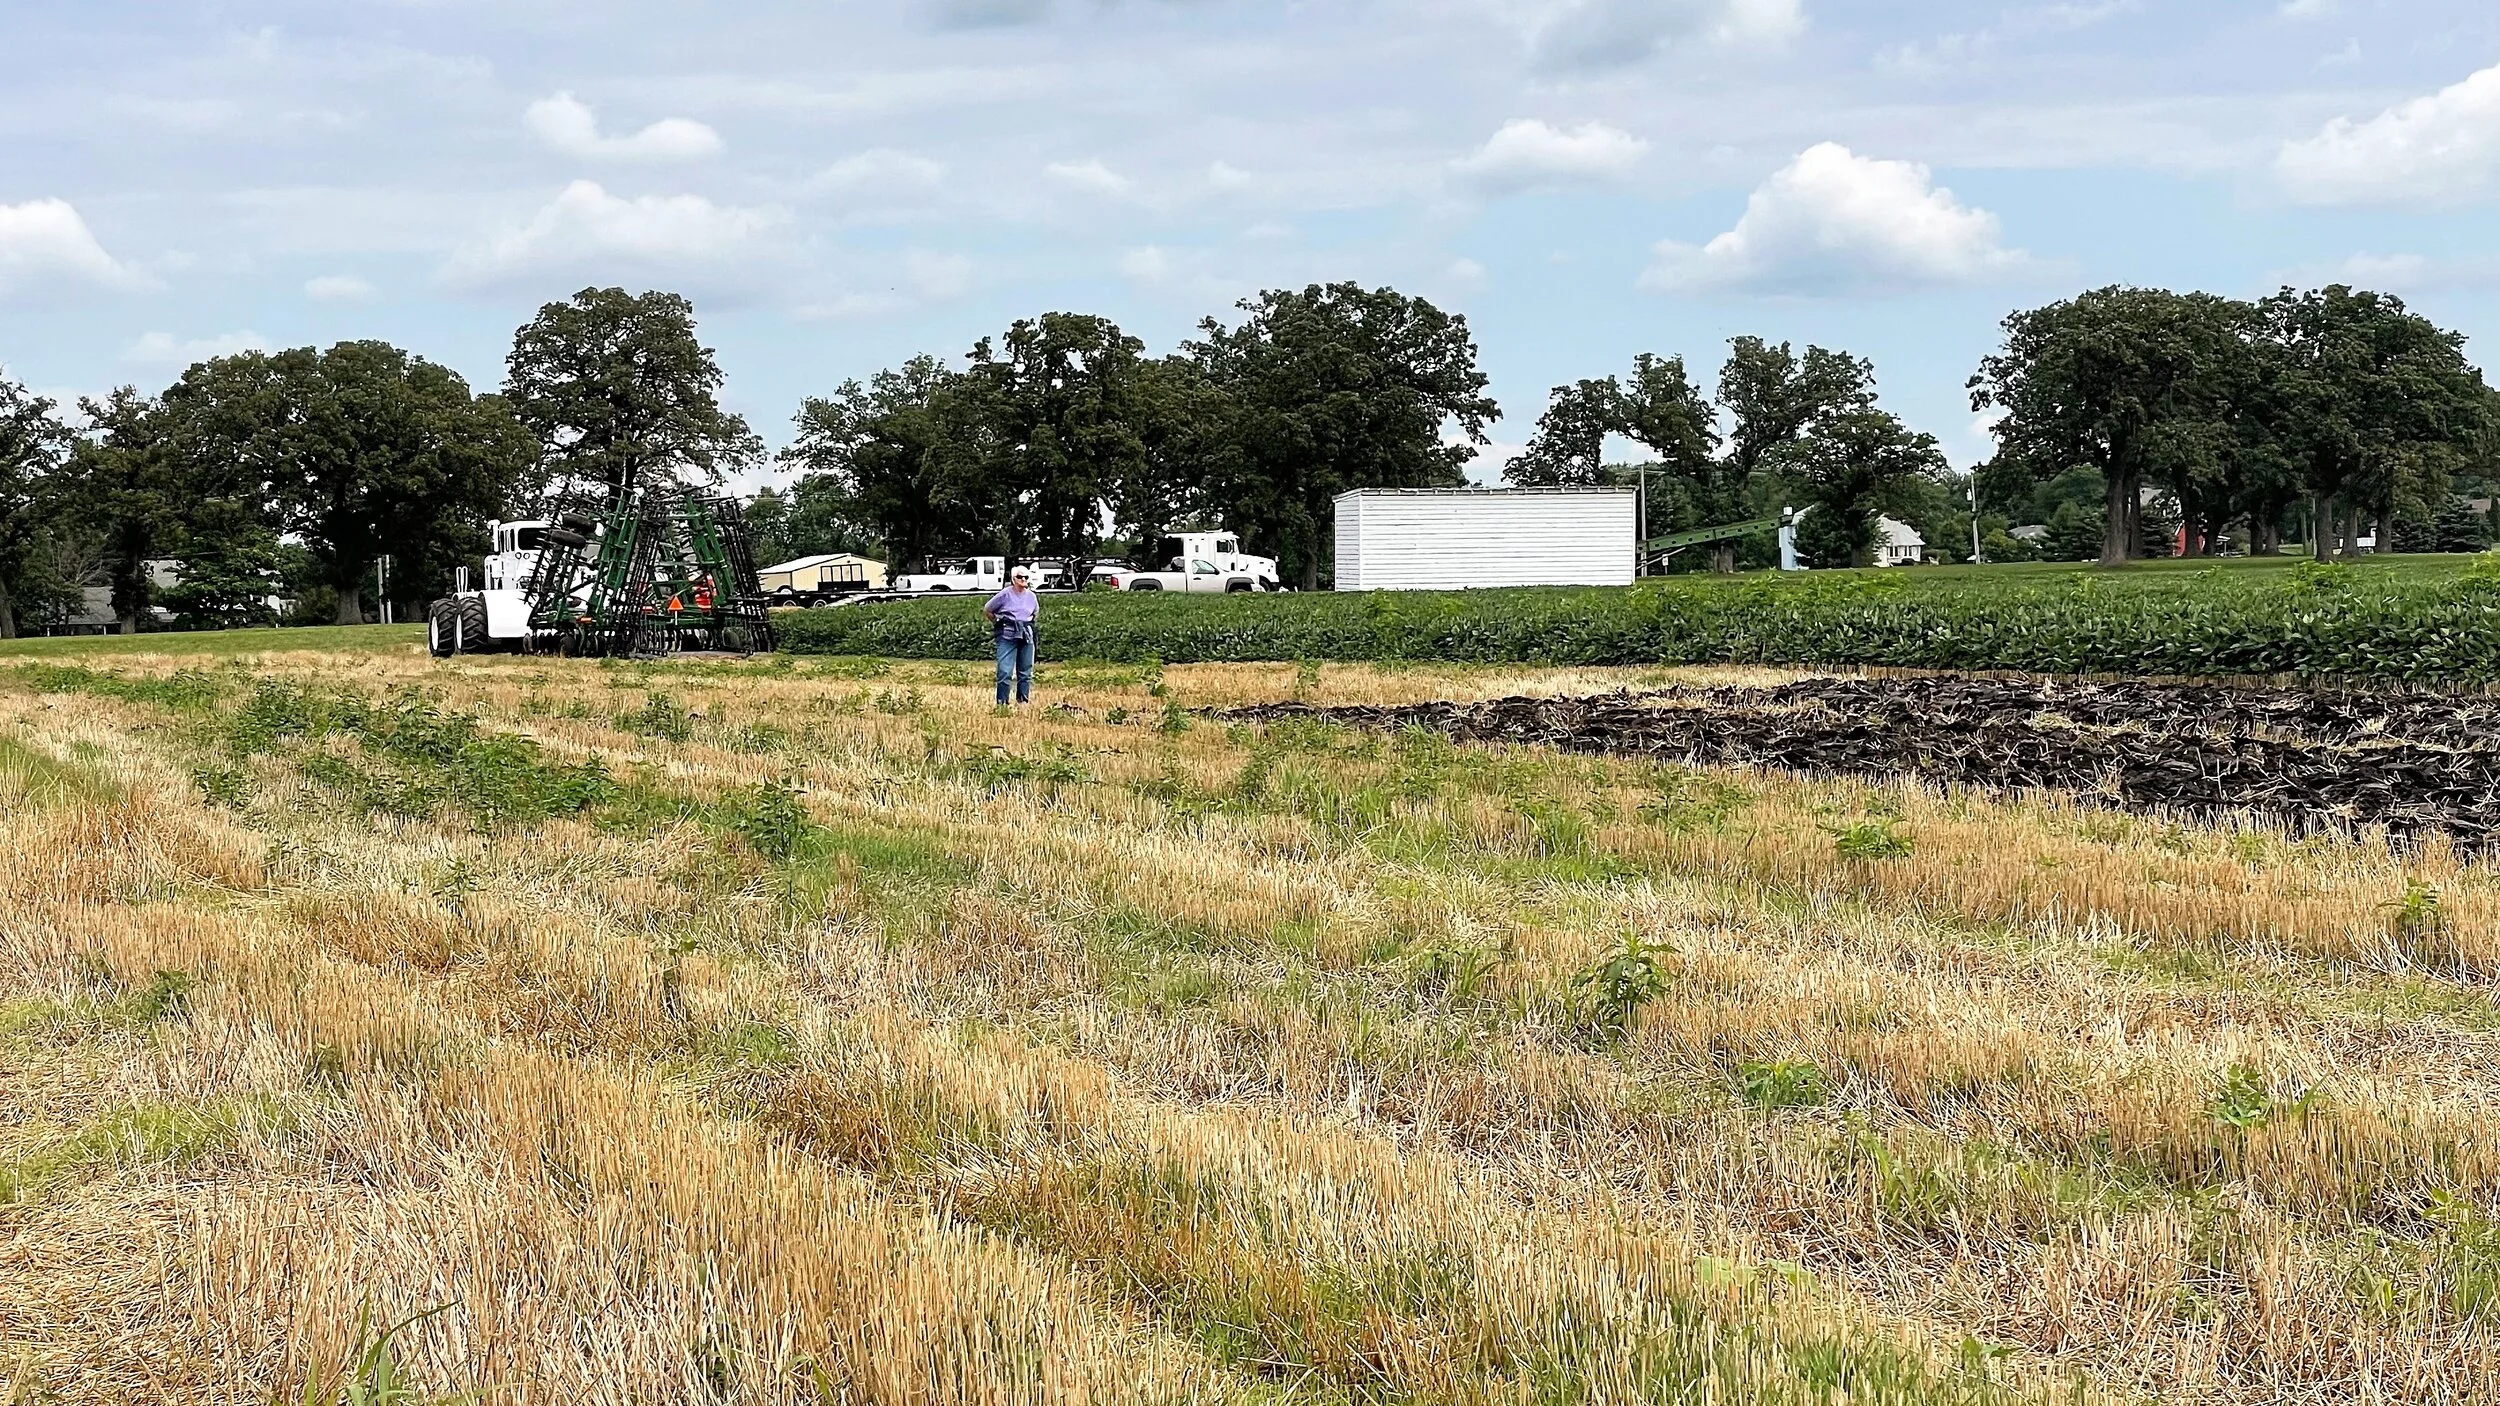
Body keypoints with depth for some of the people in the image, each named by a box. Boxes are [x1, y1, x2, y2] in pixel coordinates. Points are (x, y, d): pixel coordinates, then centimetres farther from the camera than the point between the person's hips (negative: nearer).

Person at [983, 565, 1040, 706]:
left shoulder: (1031, 596, 8)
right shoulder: (1005, 594, -6)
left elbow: (1036, 614, 28)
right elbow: (987, 611, 5)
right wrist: (998, 624, 9)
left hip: (1026, 636, 5)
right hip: (1007, 636, -5)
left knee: (1026, 671, 8)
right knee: (1005, 671, -11)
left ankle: (1024, 700, 17)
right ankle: (1001, 702, -8)